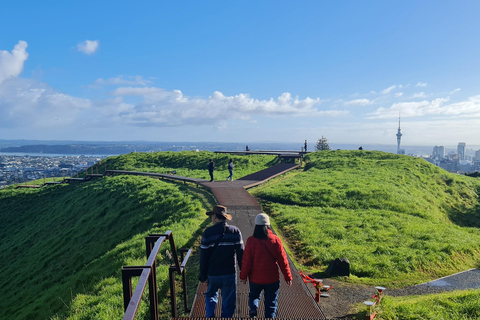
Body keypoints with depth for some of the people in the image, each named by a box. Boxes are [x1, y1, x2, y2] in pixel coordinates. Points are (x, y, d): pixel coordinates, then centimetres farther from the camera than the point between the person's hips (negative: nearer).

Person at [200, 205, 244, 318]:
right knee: (228, 301, 14)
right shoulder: (235, 231, -5)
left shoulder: (208, 232, -9)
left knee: (210, 295, 24)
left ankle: (210, 315, 13)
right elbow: (240, 253, -4)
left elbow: (204, 256, -5)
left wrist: (203, 275, 4)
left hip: (212, 273, 0)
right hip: (230, 273, 0)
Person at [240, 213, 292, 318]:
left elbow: (246, 261, -8)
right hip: (272, 278, 0)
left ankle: (253, 310, 4)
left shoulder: (251, 240, -12)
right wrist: (288, 276, 5)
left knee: (254, 295, 26)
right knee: (271, 303, 14)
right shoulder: (275, 240, -8)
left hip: (255, 278, 0)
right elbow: (283, 260, -4)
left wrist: (243, 276, 5)